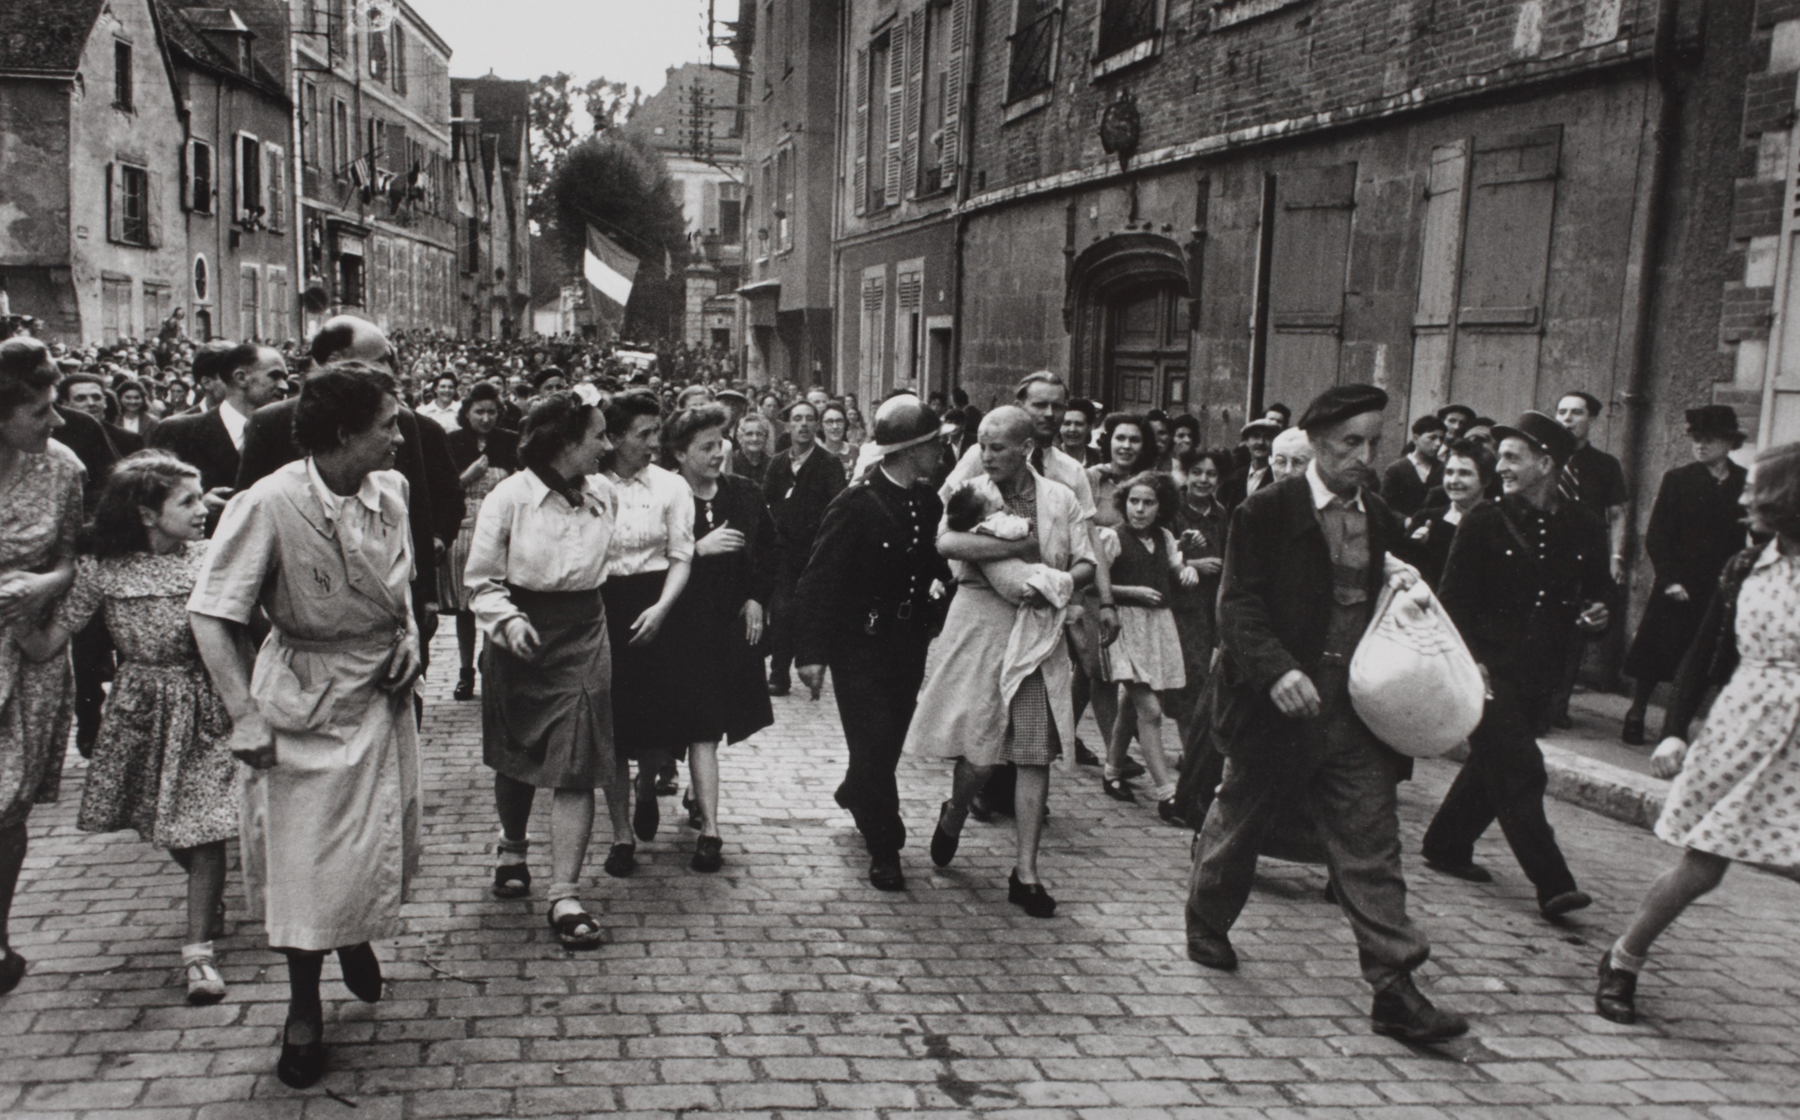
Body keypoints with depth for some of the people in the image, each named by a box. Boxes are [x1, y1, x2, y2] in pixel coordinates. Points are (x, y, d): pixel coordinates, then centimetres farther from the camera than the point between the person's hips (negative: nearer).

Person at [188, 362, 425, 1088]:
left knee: (385, 843, 16)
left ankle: (357, 935, 48)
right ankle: (303, 1008, 23)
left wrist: (408, 634, -3)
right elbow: (209, 615, -17)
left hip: (383, 693, 5)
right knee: (303, 854, 3)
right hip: (306, 698, -5)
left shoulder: (391, 491, -4)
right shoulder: (269, 504, -21)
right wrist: (244, 716, -22)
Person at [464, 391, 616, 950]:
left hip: (584, 635, 2)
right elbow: (481, 580, -6)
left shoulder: (604, 494, 1)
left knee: (577, 763, -8)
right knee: (515, 757, 15)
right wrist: (507, 621, -20)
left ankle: (565, 895, -4)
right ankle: (512, 849, 43)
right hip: (522, 636, -2)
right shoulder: (510, 496, -10)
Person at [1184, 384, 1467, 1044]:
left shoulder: (1381, 521, 10)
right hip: (1280, 707, -3)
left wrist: (1404, 591, -4)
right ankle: (1206, 924, 39)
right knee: (1238, 823, 15)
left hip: (1359, 713, 4)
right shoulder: (1267, 513, -7)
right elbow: (1238, 608, -13)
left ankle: (1395, 990, 2)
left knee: (1372, 850, 0)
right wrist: (1278, 670, -27)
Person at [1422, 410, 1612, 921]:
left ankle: (1446, 845, 32)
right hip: (1490, 668, -5)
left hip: (1540, 674, 5)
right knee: (1519, 772, -10)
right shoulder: (1485, 522, -5)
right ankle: (1553, 884, -7)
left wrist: (1598, 615, -5)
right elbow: (1452, 598, -5)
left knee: (1492, 765, 15)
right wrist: (1469, 660, -14)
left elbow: (1600, 590, 18)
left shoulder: (1584, 529, 5)